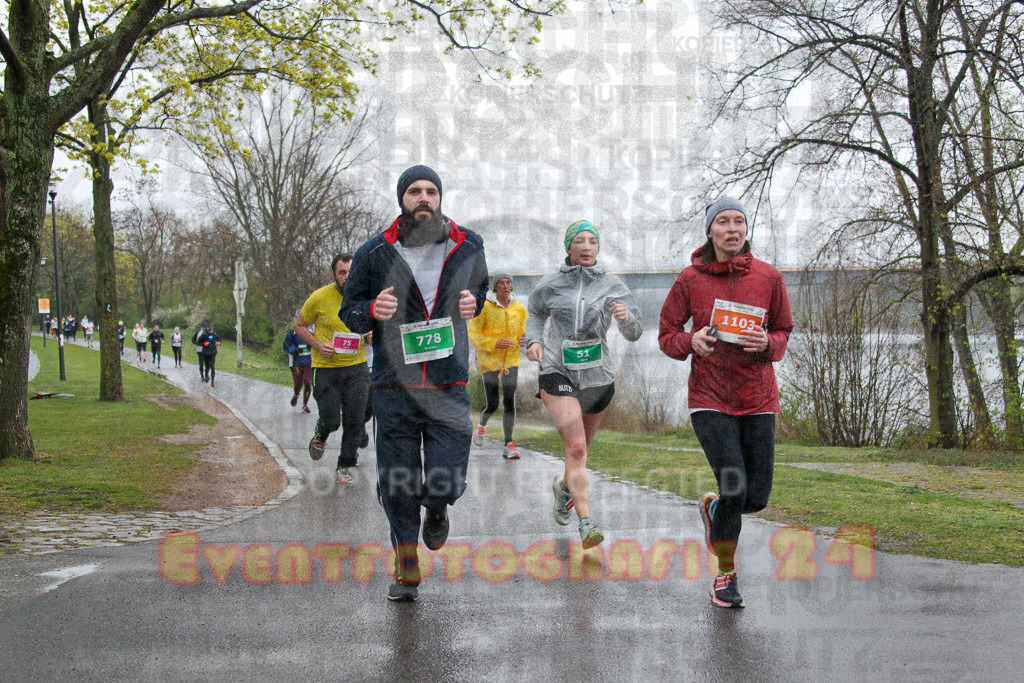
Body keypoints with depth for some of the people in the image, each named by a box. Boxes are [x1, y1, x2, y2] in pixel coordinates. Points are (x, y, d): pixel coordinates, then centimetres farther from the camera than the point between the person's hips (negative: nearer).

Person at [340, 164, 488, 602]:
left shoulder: (468, 247, 6)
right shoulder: (375, 253, 0)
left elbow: (481, 287, 24)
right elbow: (350, 312, 8)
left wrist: (475, 303, 0)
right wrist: (372, 310, -16)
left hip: (449, 389, 0)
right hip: (394, 389, 0)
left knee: (446, 483, -6)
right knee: (397, 485, 4)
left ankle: (437, 510, 32)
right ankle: (406, 568, 23)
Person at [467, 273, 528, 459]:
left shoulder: (519, 308, 4)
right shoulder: (484, 307, -9)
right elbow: (473, 334, -7)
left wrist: (522, 340, -3)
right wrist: (494, 343, -20)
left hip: (511, 360, 3)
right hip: (489, 360, -3)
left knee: (510, 400, -9)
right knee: (491, 404, -1)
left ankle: (508, 446, -6)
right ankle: (482, 426, 35)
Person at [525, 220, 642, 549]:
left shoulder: (611, 285, 1)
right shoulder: (550, 285, 1)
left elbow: (634, 334, -2)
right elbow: (535, 312, 22)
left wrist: (626, 318, -24)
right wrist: (534, 340, 4)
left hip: (598, 376, 2)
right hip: (557, 372, -2)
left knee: (580, 449, 18)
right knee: (576, 447, -19)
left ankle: (564, 486, 50)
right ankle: (587, 524, -23)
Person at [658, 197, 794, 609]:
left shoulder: (769, 278, 1)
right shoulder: (690, 279, -2)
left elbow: (783, 331, 12)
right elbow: (667, 335, 6)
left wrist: (767, 343, -11)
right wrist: (692, 341, -16)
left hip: (758, 399, 3)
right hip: (710, 399, -2)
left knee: (757, 497, 1)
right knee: (735, 490, -13)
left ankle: (713, 509, 37)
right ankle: (726, 575, 11)